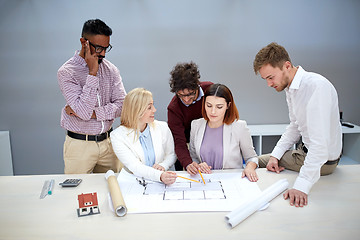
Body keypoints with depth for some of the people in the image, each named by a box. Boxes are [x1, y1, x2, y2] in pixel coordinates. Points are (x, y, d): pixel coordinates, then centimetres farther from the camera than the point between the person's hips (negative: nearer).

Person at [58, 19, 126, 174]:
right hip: (80, 145, -3)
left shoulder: (111, 69, 3)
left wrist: (91, 112, -16)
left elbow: (121, 105, -5)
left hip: (108, 142, 4)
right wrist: (93, 72, -20)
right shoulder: (66, 72, -10)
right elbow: (83, 111, -22)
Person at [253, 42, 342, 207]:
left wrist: (302, 185, -37)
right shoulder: (290, 87, 1)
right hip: (305, 150, 9)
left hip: (322, 160, -9)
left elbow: (320, 142, -34)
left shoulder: (317, 86, -29)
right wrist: (275, 154, 1)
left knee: (259, 163, -2)